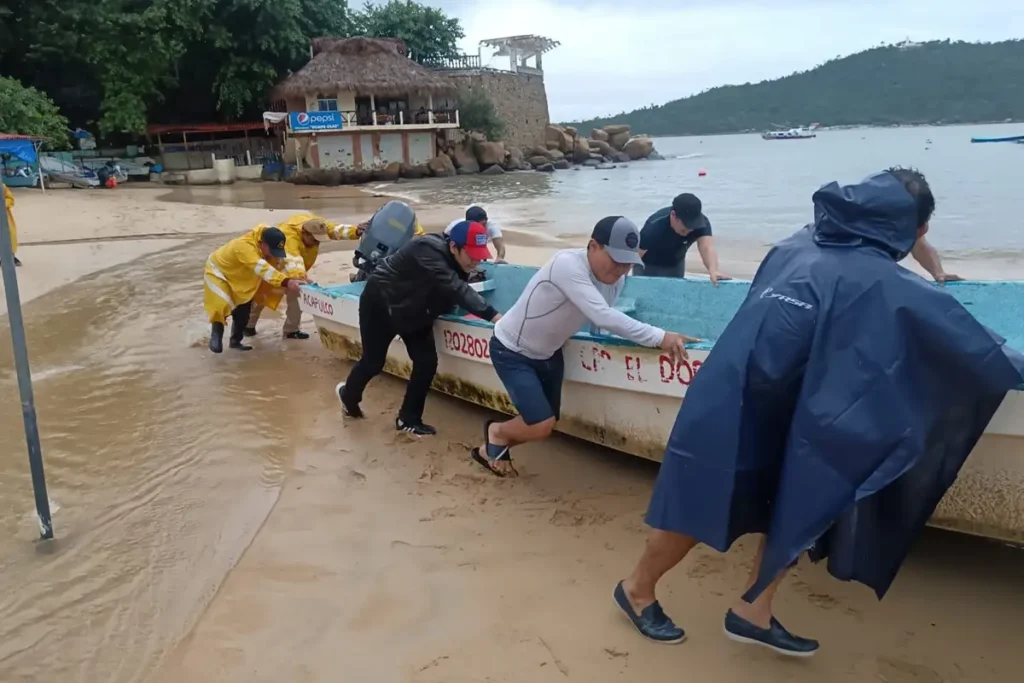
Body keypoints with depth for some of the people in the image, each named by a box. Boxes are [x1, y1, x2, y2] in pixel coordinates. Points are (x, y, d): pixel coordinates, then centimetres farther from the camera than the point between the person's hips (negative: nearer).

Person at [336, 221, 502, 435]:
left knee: (427, 362, -4)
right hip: (380, 304, -7)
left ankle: (409, 419, 12)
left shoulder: (456, 261, -12)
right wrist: (493, 316, -57)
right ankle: (348, 395, 38)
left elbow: (451, 295, -4)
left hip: (412, 310, 7)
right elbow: (456, 289, -50)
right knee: (373, 362, 5)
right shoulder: (428, 252, -38)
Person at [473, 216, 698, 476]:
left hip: (547, 353, 8)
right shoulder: (567, 265, -35)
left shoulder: (616, 279, -9)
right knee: (541, 426, -14)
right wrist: (659, 338, -45)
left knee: (546, 423, 13)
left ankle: (493, 448, 37)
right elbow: (602, 317, -44)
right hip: (511, 351, -8)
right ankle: (496, 432, 18)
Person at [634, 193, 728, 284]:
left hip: (675, 265, 4)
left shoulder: (702, 223, -30)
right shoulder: (654, 227, -38)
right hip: (648, 265, -4)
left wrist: (713, 270, -67)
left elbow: (707, 247, -47)